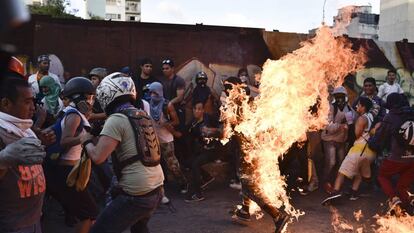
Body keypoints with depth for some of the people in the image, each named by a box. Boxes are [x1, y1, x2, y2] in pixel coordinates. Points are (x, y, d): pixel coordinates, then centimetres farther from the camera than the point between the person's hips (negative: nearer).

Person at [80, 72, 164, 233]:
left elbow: (98, 157, -20)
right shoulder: (144, 116, 11)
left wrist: (87, 141, 1)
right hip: (157, 188, 9)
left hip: (136, 195, -8)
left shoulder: (116, 119, -13)